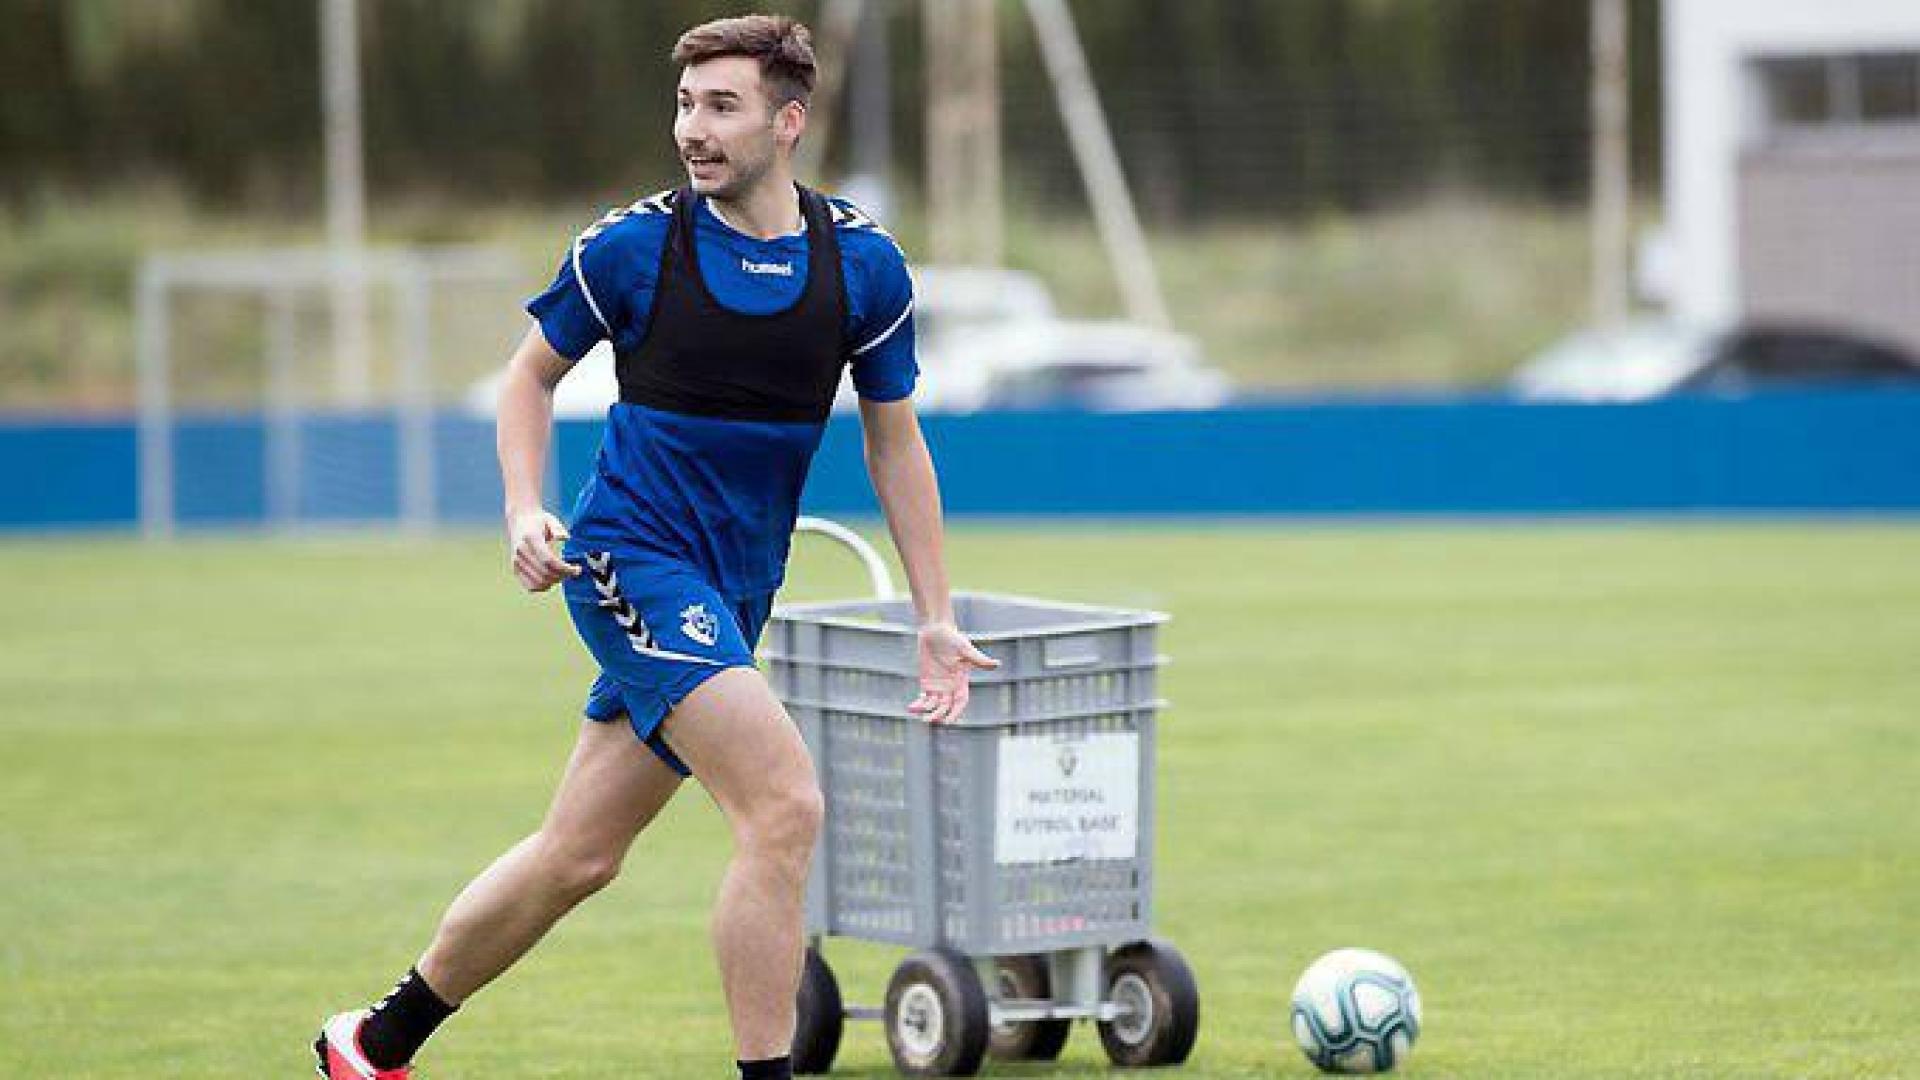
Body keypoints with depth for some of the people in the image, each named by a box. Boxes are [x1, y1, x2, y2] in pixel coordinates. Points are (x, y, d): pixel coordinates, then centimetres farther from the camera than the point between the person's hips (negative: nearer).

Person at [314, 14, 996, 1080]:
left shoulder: (863, 262, -1)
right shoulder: (631, 245, -8)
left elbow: (893, 439, 10)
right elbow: (532, 372, 7)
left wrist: (936, 620, 8)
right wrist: (524, 511, -8)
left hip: (732, 591, 5)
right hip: (631, 556, -5)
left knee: (578, 854, 11)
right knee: (784, 806, -22)